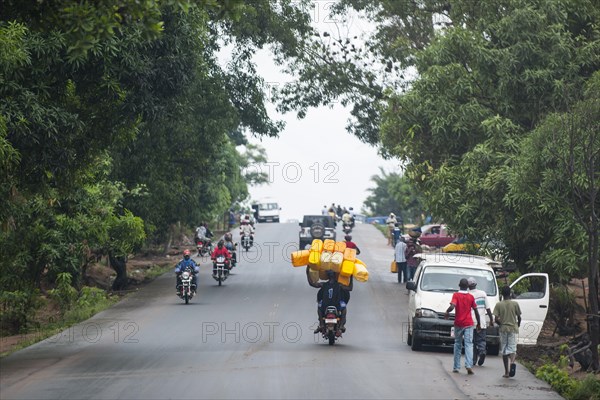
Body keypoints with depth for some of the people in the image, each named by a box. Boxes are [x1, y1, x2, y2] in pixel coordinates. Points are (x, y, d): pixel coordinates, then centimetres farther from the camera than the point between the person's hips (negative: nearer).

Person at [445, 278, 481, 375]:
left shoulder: (456, 295, -5)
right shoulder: (471, 297, 2)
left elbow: (452, 306, -20)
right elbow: (476, 311, 6)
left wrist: (447, 312, 0)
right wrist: (479, 323, 17)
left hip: (458, 324, 0)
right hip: (468, 324, 0)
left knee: (458, 345, 12)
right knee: (468, 344, -5)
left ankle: (456, 367, 13)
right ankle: (469, 365, -23)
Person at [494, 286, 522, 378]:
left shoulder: (499, 305, -2)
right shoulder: (515, 304, -1)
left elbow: (496, 319, -7)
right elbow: (519, 317, 3)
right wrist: (518, 325, 22)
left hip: (503, 329, 0)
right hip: (513, 328, 0)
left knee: (504, 350, 9)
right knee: (512, 348, -1)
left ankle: (506, 372, 9)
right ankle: (512, 362, -33)